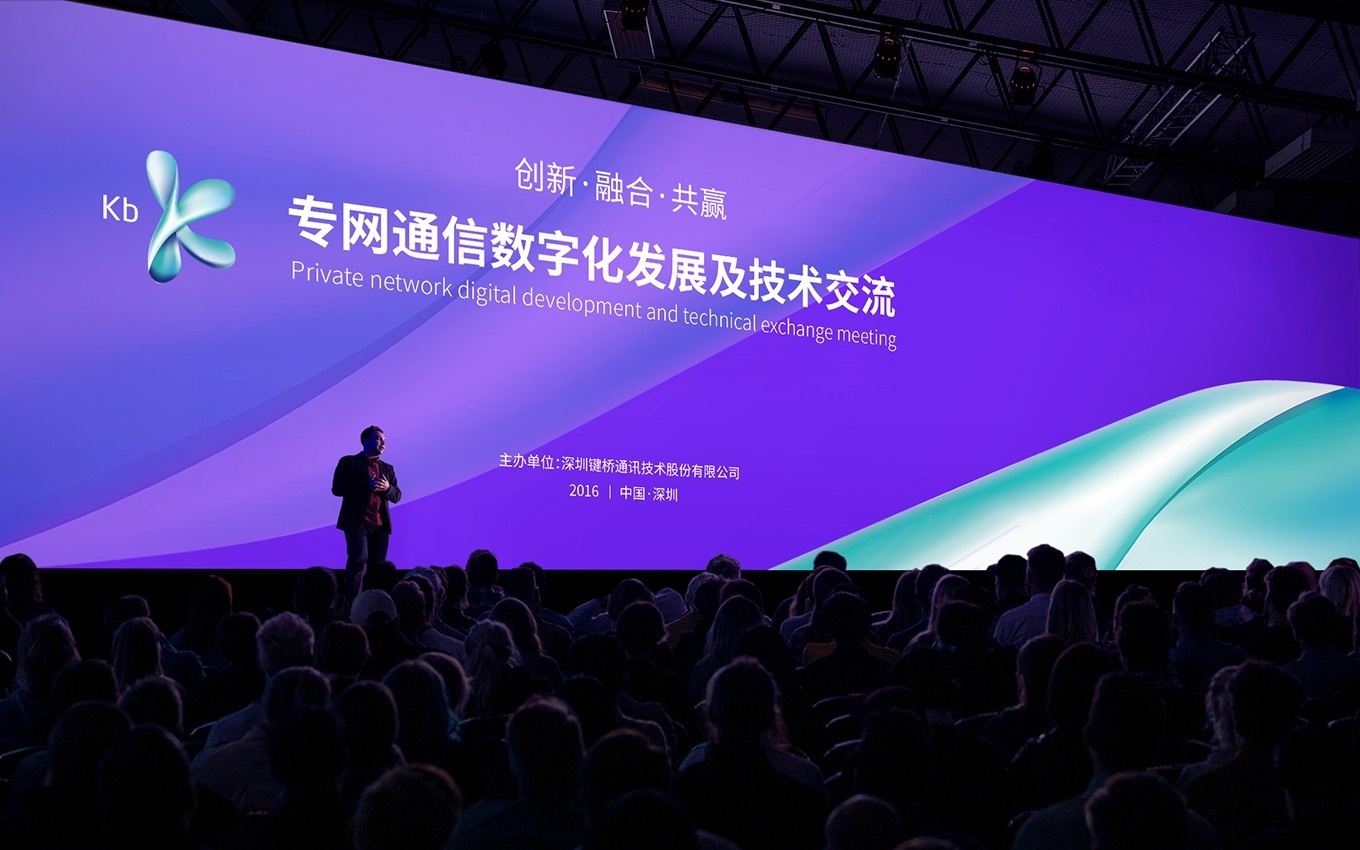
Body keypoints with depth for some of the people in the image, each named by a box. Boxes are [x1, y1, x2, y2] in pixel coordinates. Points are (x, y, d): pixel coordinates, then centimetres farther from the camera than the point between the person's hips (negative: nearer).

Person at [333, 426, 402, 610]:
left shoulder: (387, 468, 21)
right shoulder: (349, 462, 7)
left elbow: (397, 496, 17)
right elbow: (337, 488, -4)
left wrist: (387, 487, -6)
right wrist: (366, 486, -14)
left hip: (381, 524, 5)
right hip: (357, 520, -5)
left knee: (378, 565, 2)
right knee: (359, 559, -18)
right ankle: (352, 604, -16)